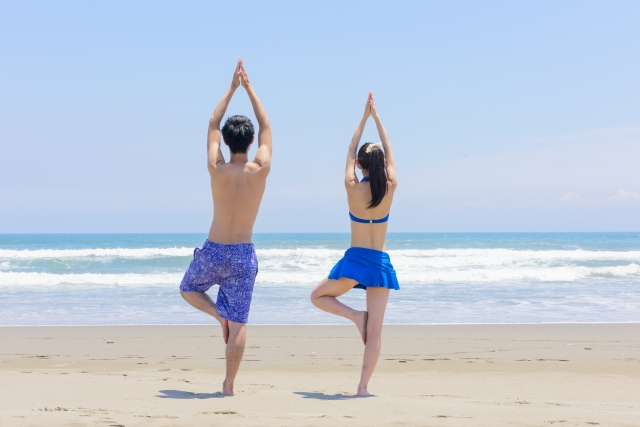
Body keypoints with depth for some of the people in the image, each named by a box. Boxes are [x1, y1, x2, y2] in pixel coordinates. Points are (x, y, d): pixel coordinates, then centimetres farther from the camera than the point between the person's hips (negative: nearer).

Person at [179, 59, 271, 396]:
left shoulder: (217, 170, -10)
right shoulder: (260, 171, -10)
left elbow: (212, 125, 4)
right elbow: (266, 127, 4)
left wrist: (232, 87, 11)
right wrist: (248, 87, 11)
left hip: (213, 251, 0)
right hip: (244, 255, 0)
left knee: (189, 289, 29)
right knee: (238, 323, 6)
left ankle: (219, 313, 1)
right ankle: (229, 385, 5)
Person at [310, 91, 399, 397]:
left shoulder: (352, 188, -8)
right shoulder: (390, 188, -4)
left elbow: (350, 150, 6)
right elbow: (389, 151, 9)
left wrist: (364, 117, 14)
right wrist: (376, 116, 16)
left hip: (355, 259, -2)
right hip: (380, 262, 2)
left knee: (318, 297, 22)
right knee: (375, 330, 3)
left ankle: (355, 315, -3)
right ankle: (363, 387, -2)